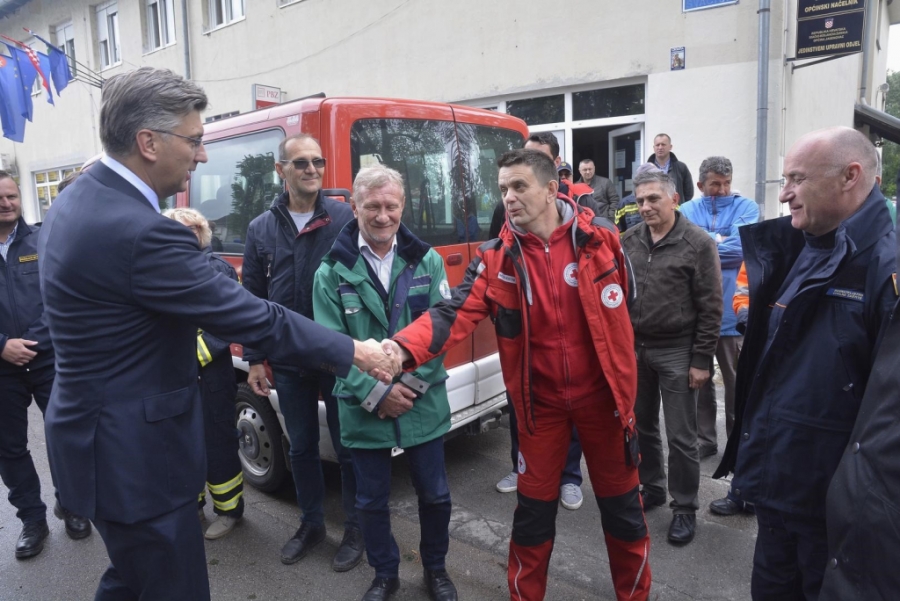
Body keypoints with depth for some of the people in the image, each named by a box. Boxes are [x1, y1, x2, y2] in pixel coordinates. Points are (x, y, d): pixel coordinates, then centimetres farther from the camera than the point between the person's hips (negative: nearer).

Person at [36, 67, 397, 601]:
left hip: (103, 436, 10)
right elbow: (251, 317, -24)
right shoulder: (140, 233, -28)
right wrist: (354, 352, -14)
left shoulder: (76, 201, 3)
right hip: (135, 453, -10)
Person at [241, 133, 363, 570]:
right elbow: (252, 297, 8)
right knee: (301, 447, 17)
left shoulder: (346, 219, -6)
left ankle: (354, 529, 29)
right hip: (287, 362, 4)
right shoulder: (261, 228, 4)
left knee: (348, 447, 9)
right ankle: (311, 523, 37)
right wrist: (254, 358, 6)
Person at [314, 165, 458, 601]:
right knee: (371, 500, 14)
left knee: (434, 494, 14)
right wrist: (375, 392, -16)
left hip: (423, 403, 1)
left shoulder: (427, 261, -1)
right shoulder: (333, 270, -5)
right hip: (363, 408, 0)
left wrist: (412, 382, -14)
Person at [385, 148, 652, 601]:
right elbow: (454, 312, -22)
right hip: (540, 400, 0)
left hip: (601, 393, 0)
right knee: (534, 507, 14)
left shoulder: (600, 238, -9)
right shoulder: (496, 258, -9)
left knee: (620, 502, 16)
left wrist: (622, 381, 10)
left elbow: (625, 304, 5)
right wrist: (403, 348, -40)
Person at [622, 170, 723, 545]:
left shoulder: (698, 243, -10)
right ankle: (651, 488, 35)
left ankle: (685, 508, 20)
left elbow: (710, 307, -10)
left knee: (680, 436, 3)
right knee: (642, 426, 16)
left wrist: (701, 360, -11)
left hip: (677, 352, -5)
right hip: (635, 349, 5)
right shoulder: (627, 242, 4)